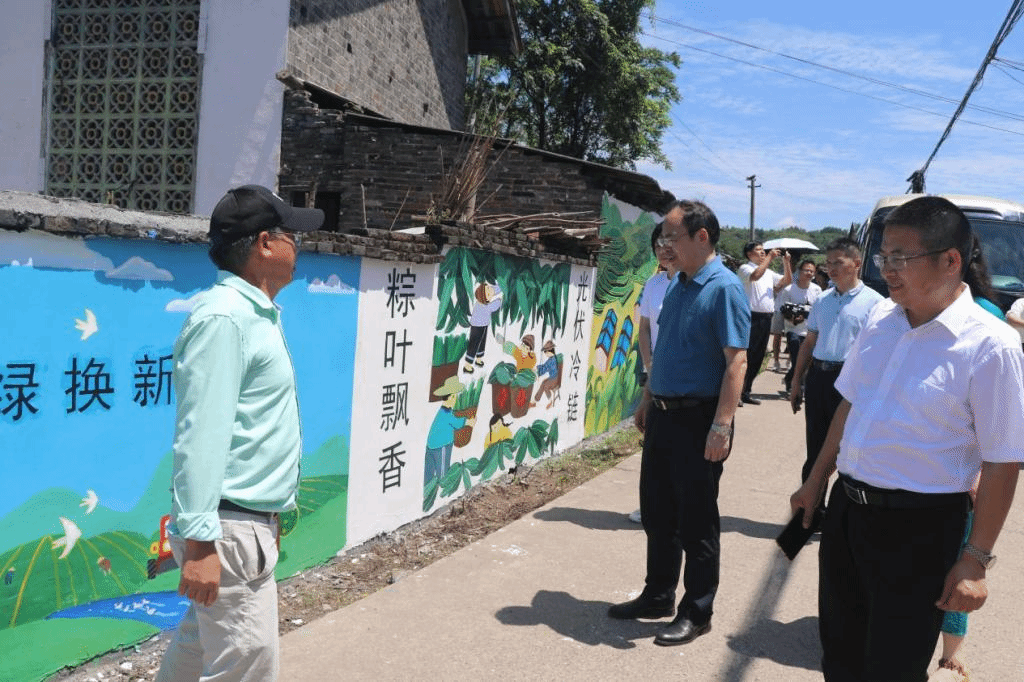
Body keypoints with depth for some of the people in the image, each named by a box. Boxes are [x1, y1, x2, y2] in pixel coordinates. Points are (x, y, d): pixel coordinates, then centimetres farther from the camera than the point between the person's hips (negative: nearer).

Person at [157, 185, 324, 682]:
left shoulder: (257, 314, 13)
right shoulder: (224, 317, -18)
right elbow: (201, 434, -23)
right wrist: (200, 539, -25)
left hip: (252, 521, 10)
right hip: (232, 528, -10)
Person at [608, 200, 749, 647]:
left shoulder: (724, 288, -15)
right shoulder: (678, 287, 11)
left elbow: (736, 361, -20)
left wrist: (721, 426, -25)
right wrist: (647, 401, 20)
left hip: (697, 420, -8)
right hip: (662, 416, 8)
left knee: (696, 521, 4)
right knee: (657, 511, 17)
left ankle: (697, 612, 19)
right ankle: (658, 596, 32)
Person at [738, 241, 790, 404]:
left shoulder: (769, 272, 21)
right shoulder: (745, 268, -2)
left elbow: (787, 280, 22)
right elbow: (755, 275, -23)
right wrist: (769, 258, -16)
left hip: (766, 318, 8)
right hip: (752, 317, -8)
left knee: (757, 357, 10)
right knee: (746, 356, -8)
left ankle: (745, 393, 17)